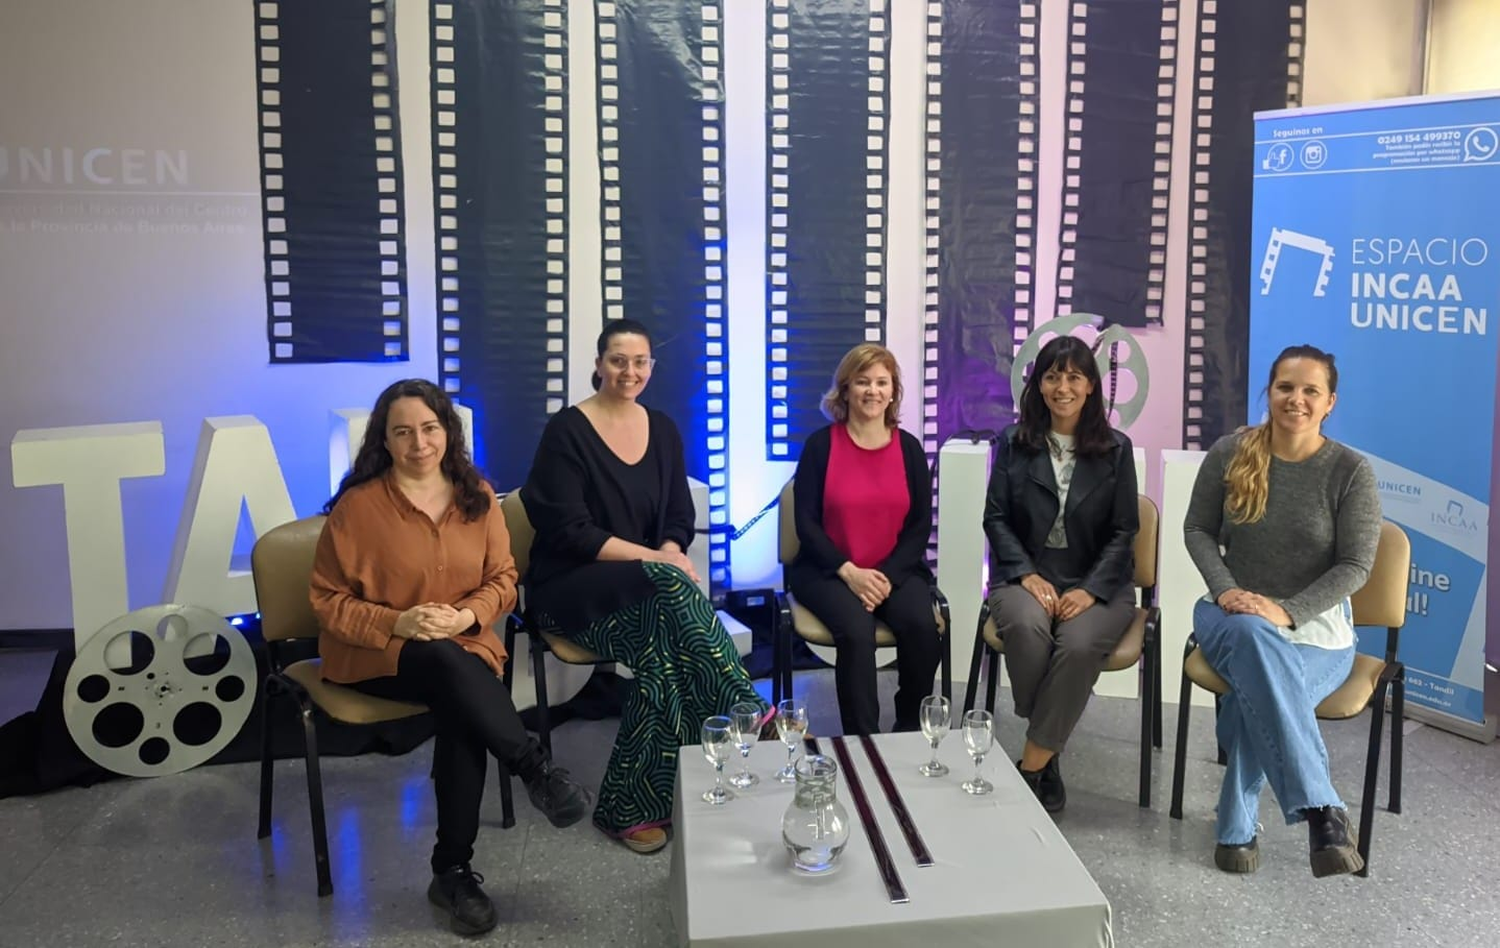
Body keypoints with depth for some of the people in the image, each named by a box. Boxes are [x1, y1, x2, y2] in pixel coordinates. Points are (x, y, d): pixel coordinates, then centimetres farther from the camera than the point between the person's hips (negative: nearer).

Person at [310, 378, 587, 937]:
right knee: (448, 663, -37)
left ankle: (453, 871, -15)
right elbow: (327, 600, -4)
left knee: (462, 716, -30)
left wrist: (467, 616, -14)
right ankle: (536, 770, -21)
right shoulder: (357, 505, -9)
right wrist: (397, 622, -20)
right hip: (374, 655, -3)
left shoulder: (477, 496, 3)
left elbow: (503, 580, 7)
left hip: (463, 645, 3)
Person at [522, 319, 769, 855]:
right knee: (669, 587, -36)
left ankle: (630, 806, -23)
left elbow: (680, 517, 11)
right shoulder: (566, 431, -7)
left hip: (648, 587, 5)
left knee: (663, 654, -31)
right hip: (570, 587, -5)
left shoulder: (664, 431, 11)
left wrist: (671, 552, -14)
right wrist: (653, 558, -21)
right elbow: (569, 532, -14)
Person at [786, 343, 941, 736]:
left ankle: (910, 731, -2)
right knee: (856, 631, -31)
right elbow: (807, 523, -5)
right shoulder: (821, 445, -2)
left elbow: (920, 525, 4)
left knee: (922, 627, -26)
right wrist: (849, 572, -16)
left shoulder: (909, 448, 6)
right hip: (829, 570, -2)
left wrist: (887, 574, -11)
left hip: (895, 570, 3)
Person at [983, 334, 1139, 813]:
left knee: (1079, 643, -33)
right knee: (1027, 627, -34)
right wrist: (1027, 575, -11)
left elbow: (1123, 531, 2)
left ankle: (1031, 767, -20)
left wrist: (1090, 589, -13)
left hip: (1097, 583, 0)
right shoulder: (1014, 443, 8)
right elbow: (996, 517, 5)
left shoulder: (1116, 449, 6)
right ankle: (1050, 754, -15)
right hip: (1026, 575, 1)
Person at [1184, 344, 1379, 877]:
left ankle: (1238, 827, -20)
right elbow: (1198, 530, 6)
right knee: (1253, 638, -37)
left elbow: (1355, 566, -7)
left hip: (1316, 628, -1)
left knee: (1256, 691, -36)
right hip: (1234, 615, 2)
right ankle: (1323, 812, -40)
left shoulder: (1350, 471, -5)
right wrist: (1226, 590, -12)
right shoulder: (1230, 453, 1)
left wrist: (1287, 611, -21)